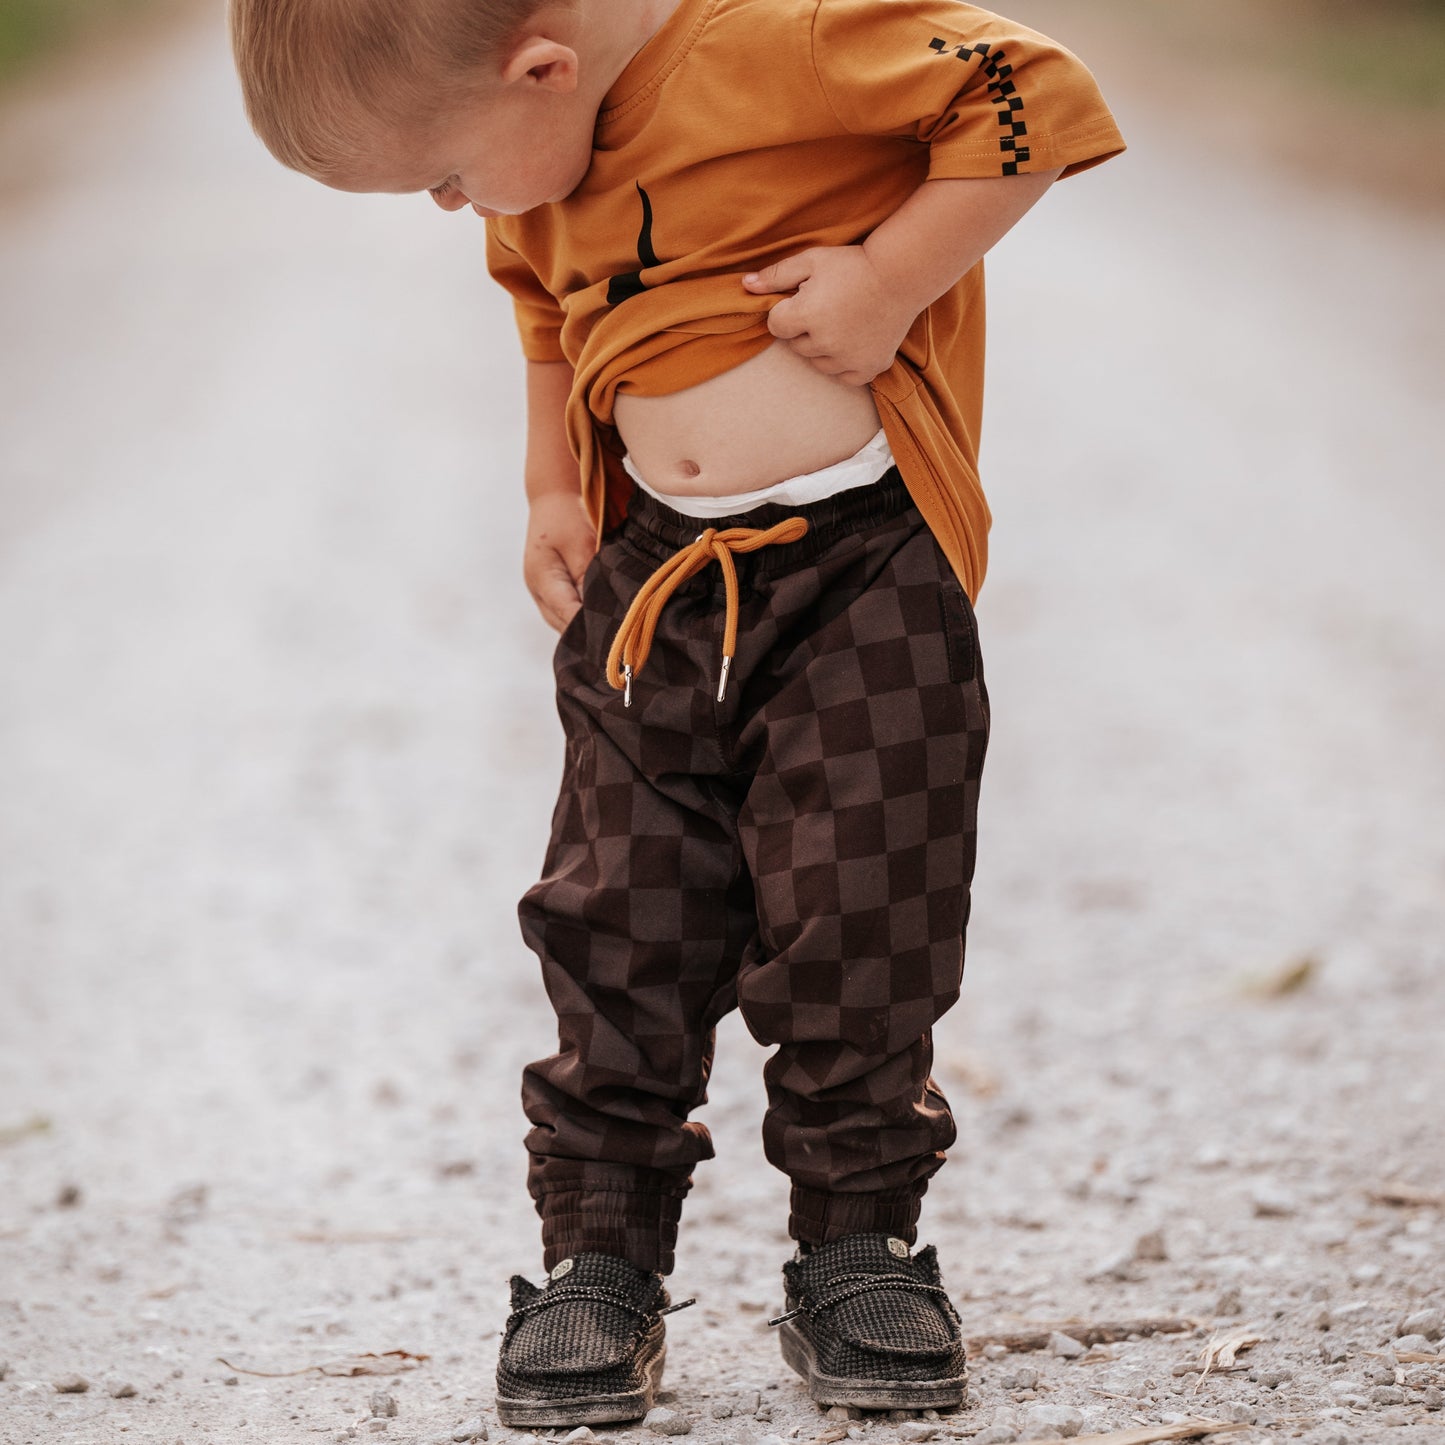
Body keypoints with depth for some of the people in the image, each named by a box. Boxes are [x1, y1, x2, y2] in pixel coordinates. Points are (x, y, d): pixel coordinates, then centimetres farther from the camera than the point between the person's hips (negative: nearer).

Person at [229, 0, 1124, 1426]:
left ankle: (858, 1253, 13)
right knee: (617, 926, 5)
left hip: (860, 563, -6)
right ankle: (598, 1261, 16)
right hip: (652, 575, 6)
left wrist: (889, 283, -22)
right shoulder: (542, 174, 5)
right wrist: (551, 493, 19)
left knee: (856, 924, -3)